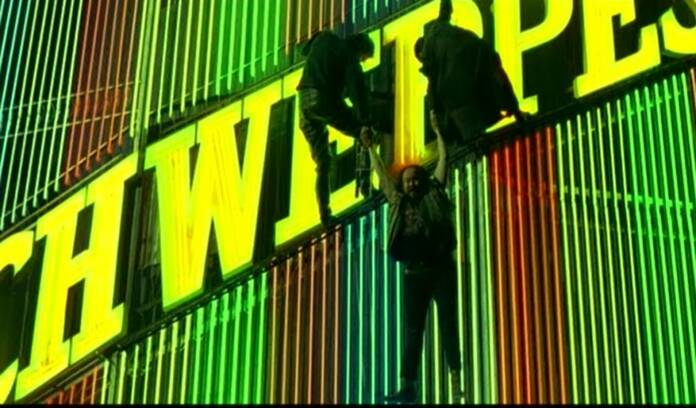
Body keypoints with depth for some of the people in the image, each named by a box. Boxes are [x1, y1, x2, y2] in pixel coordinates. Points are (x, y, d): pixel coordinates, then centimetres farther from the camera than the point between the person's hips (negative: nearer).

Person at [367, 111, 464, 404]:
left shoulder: (434, 194, 9)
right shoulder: (399, 202, 15)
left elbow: (443, 159, 13)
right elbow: (381, 173, 25)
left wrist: (437, 129, 17)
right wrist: (370, 147, 31)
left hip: (441, 269, -3)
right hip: (414, 273, 3)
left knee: (449, 325, -5)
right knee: (413, 330, 1)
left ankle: (457, 383, -8)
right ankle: (408, 386, -3)